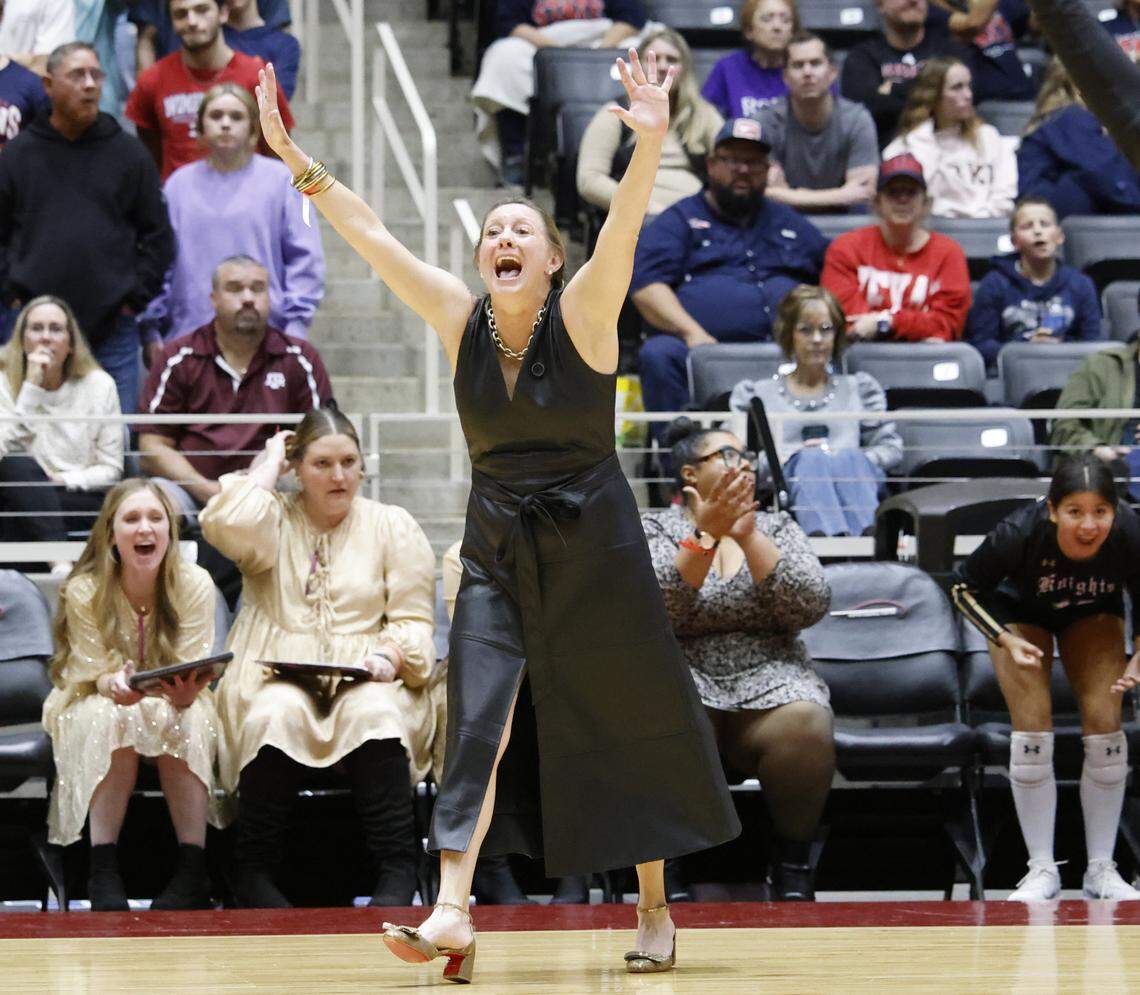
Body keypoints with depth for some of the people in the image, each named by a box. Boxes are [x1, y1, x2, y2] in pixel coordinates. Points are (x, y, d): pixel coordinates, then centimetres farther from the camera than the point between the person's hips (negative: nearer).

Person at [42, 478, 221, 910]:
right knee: (110, 719, -35)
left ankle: (192, 870, -33)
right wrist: (115, 685, -39)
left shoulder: (194, 584, -15)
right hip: (95, 700, -1)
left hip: (177, 707, 1)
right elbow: (93, 674, -14)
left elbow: (194, 675, -17)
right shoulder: (84, 591, -17)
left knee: (185, 720, -34)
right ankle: (104, 868, -35)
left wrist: (185, 693, -43)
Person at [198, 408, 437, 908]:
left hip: (366, 682, 0)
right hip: (278, 679, 0)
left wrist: (391, 655, -12)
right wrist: (269, 463, 5)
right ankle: (253, 871, -27)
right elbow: (225, 524, -11)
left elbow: (413, 621, 10)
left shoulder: (394, 525, 16)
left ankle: (397, 873, -34)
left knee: (375, 715, -35)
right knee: (277, 716, -35)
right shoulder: (275, 520, 15)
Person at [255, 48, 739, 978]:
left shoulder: (582, 314, -10)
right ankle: (452, 914, -21)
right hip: (496, 551, 3)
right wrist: (295, 159, -9)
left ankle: (655, 907, 22)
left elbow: (623, 228, -26)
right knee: (477, 720, -11)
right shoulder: (460, 319, 0)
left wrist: (651, 143, -43)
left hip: (594, 549, -2)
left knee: (627, 726, 7)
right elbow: (371, 234, -2)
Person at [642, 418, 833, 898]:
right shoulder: (653, 528, 9)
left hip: (769, 681, 2)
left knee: (804, 725, -34)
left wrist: (748, 535, -14)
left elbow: (812, 606, -5)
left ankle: (793, 860, -14)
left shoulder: (777, 527, 15)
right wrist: (705, 534, -19)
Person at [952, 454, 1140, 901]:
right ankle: (1042, 870, 0)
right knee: (1032, 731, -12)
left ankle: (1101, 869, 6)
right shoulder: (1019, 533, -40)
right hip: (1020, 611, -2)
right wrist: (1006, 641, -30)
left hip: (1092, 616, 2)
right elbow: (963, 586, -20)